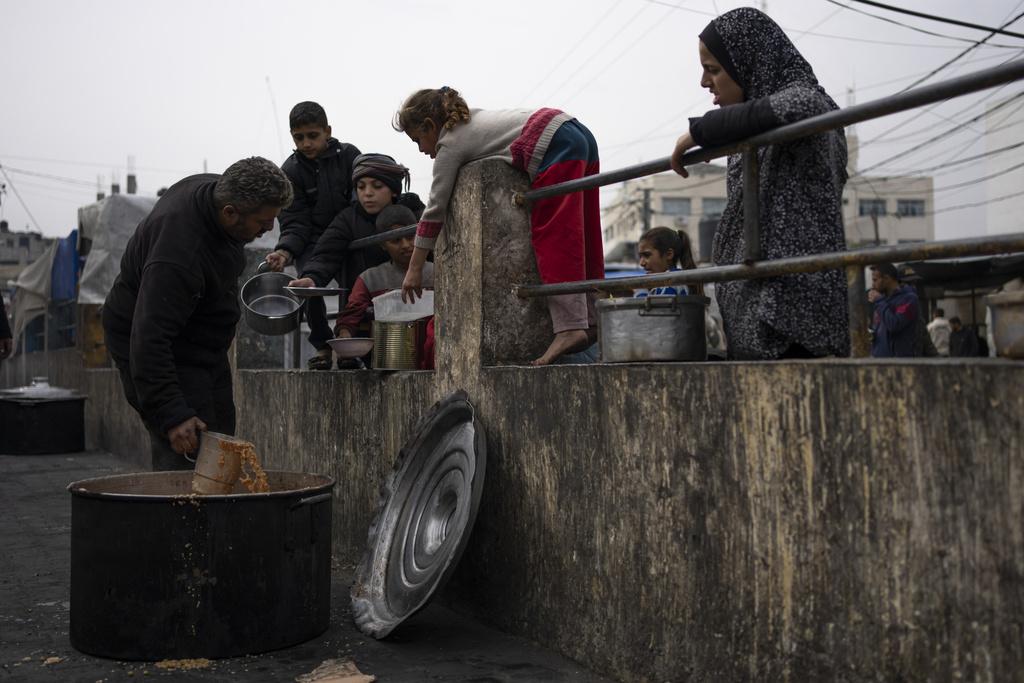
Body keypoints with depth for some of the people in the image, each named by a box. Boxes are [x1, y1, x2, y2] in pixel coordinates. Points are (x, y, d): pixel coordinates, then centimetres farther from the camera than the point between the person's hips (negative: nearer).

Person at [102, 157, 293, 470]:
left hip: (202, 345, 9)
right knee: (186, 455, -15)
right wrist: (171, 414, -41)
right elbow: (148, 340, -38)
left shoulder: (215, 188, -10)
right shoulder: (178, 257, -38)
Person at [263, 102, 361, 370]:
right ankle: (323, 346, -3)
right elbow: (295, 223, -6)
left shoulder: (349, 155, -2)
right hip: (314, 240, 0)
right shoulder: (290, 171, -3)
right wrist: (284, 251, -26)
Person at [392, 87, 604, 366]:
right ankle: (590, 320, 12)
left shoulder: (449, 145, 1)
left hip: (554, 147, -9)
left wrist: (414, 269, 7)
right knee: (582, 241, 9)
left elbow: (434, 210, 2)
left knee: (553, 240, -12)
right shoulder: (472, 118, 25)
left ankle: (570, 327, -22)